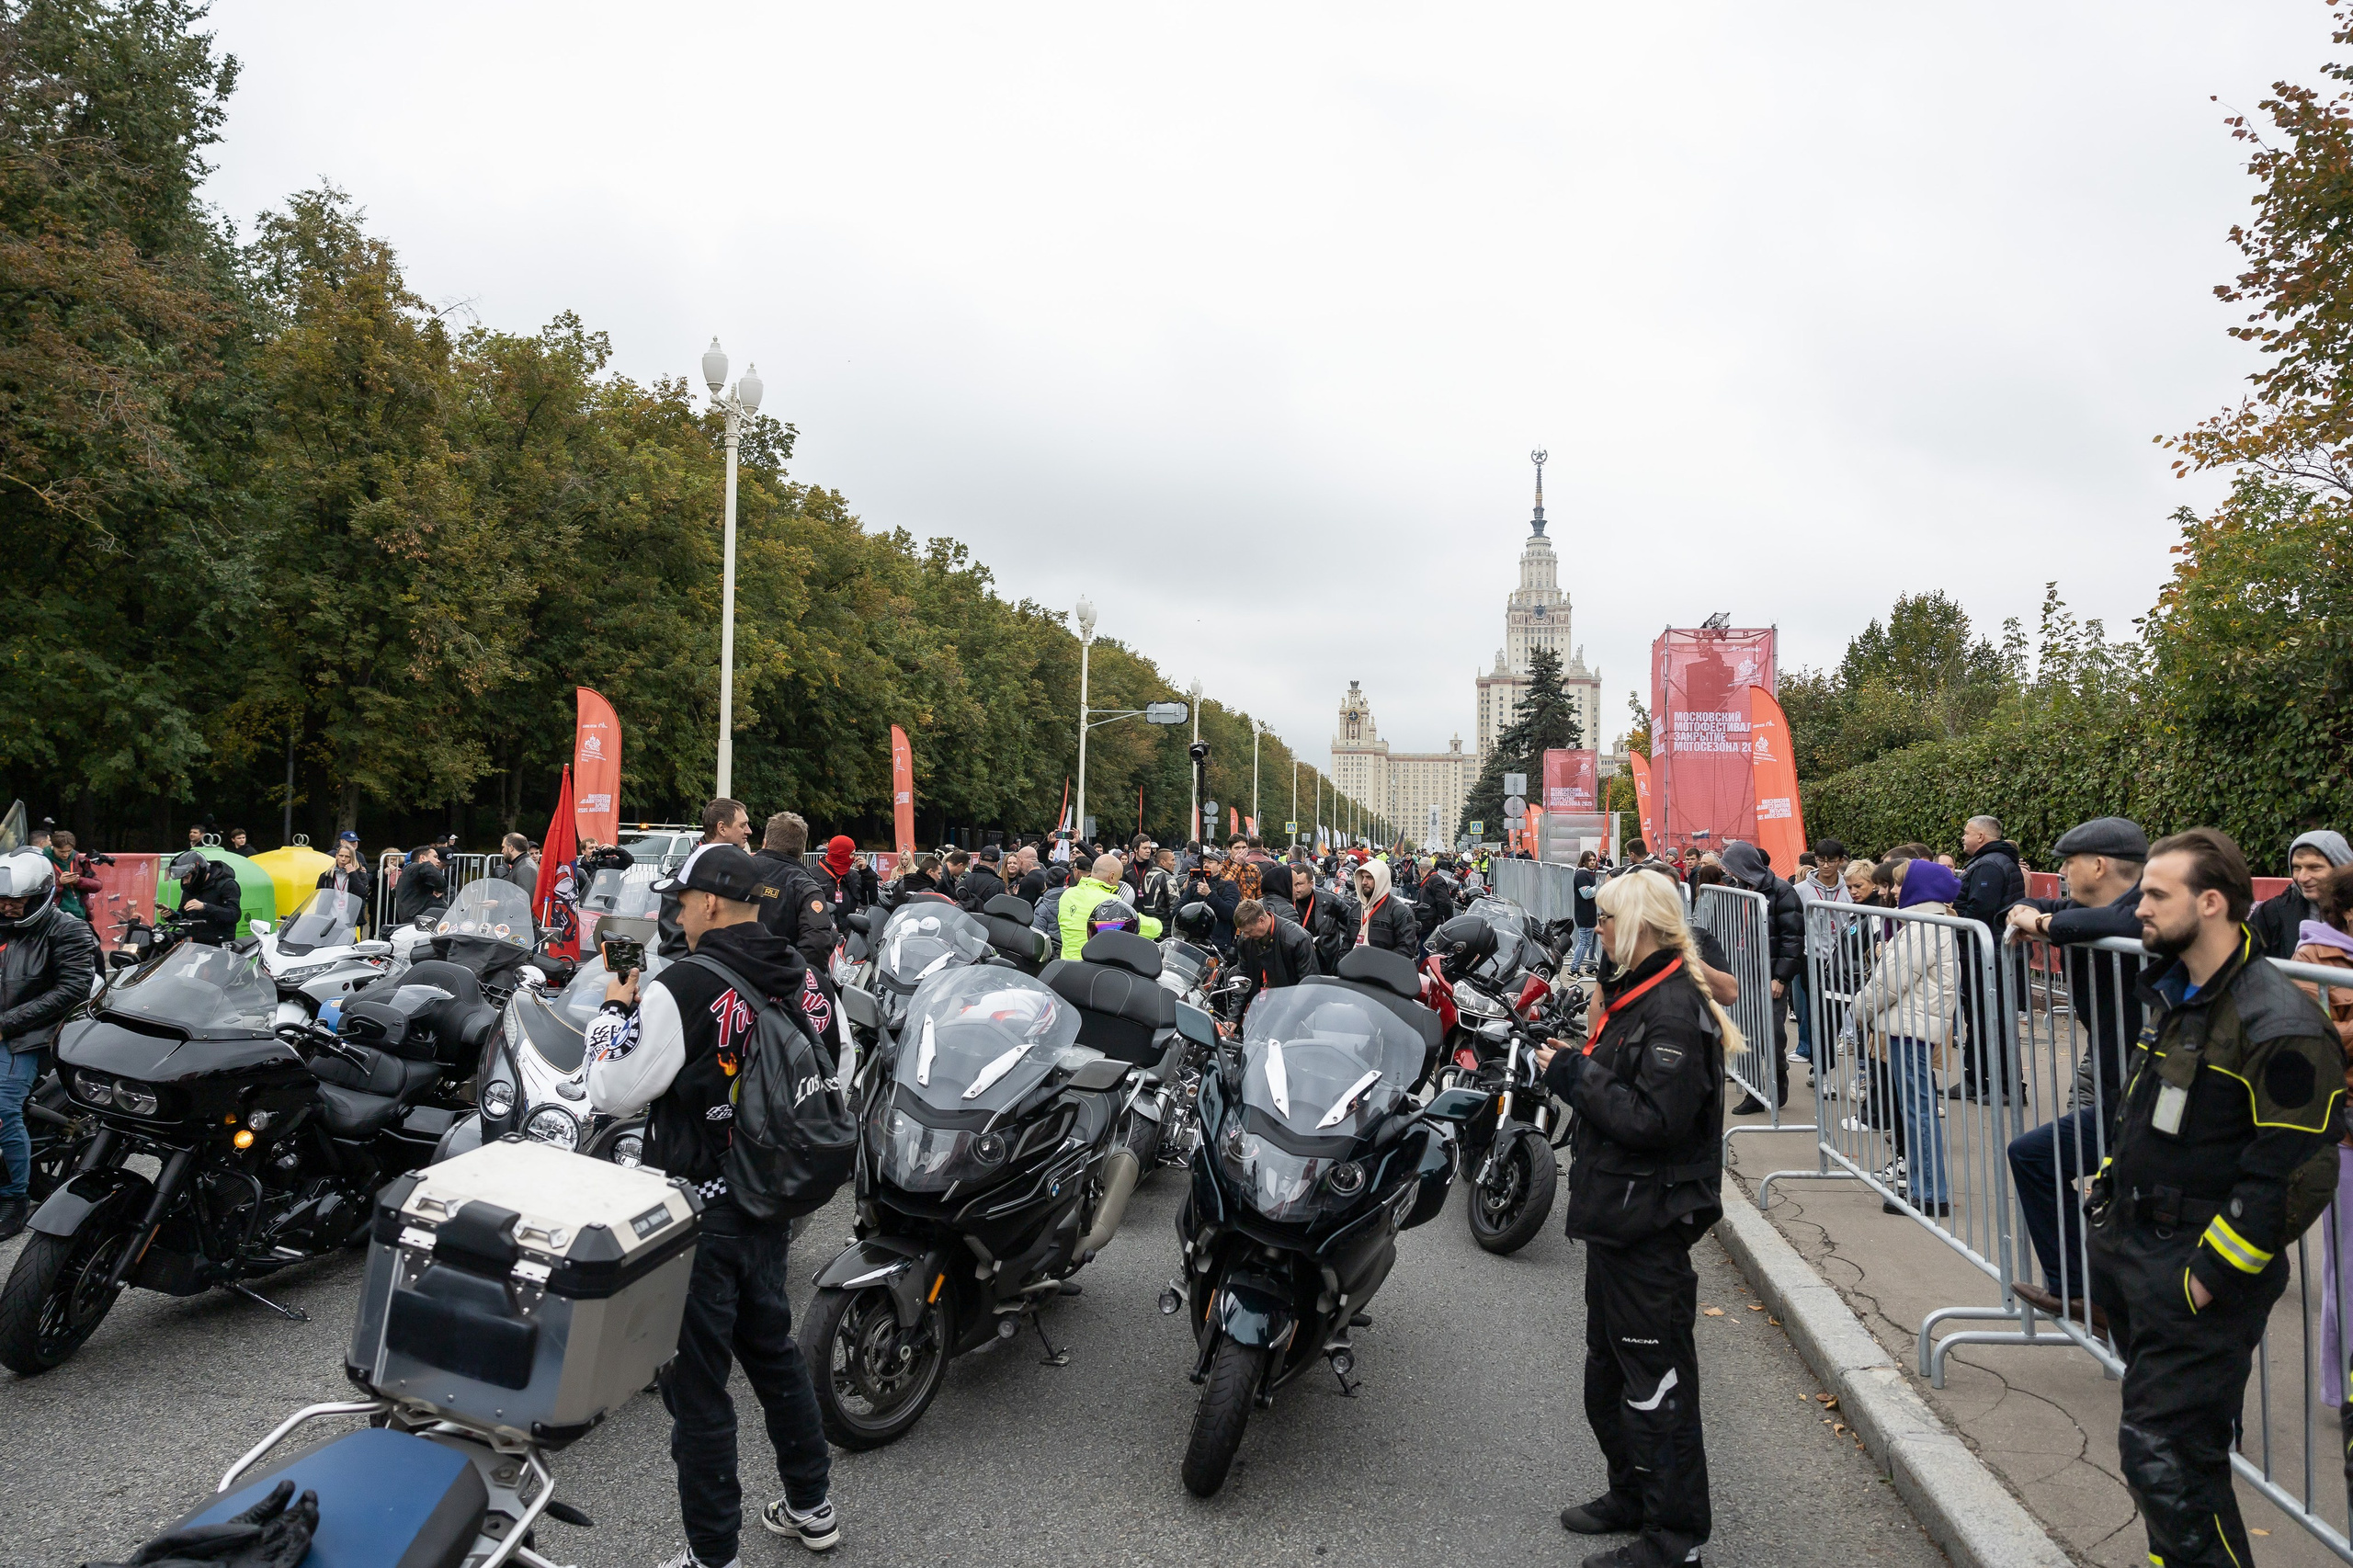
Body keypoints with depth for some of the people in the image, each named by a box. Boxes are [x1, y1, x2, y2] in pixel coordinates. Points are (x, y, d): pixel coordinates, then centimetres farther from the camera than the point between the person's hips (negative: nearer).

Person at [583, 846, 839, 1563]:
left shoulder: (683, 988, -21)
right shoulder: (797, 978, 0)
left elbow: (614, 1093, -15)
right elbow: (820, 1078, 12)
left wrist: (615, 1009, -2)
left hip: (701, 1212, -7)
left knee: (697, 1381, 8)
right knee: (772, 1348, 23)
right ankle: (810, 1504, 37)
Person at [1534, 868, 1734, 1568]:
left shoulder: (1674, 1009, -20)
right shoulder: (1637, 995, 12)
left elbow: (1654, 1120, -27)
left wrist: (1578, 1077, -20)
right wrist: (1574, 1066, 1)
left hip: (1649, 1222, -11)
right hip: (1618, 1216, 11)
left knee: (1655, 1378, 2)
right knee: (1609, 1369, 22)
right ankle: (1632, 1495, 39)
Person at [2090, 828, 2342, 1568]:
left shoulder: (2280, 1026, -19)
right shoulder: (2171, 994, 9)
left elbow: (2295, 1177, -20)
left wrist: (2211, 1278, -18)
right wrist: (2111, 1206, 14)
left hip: (2196, 1282, -8)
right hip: (2130, 1253, 9)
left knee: (2163, 1459, -5)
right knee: (2165, 1443, 20)